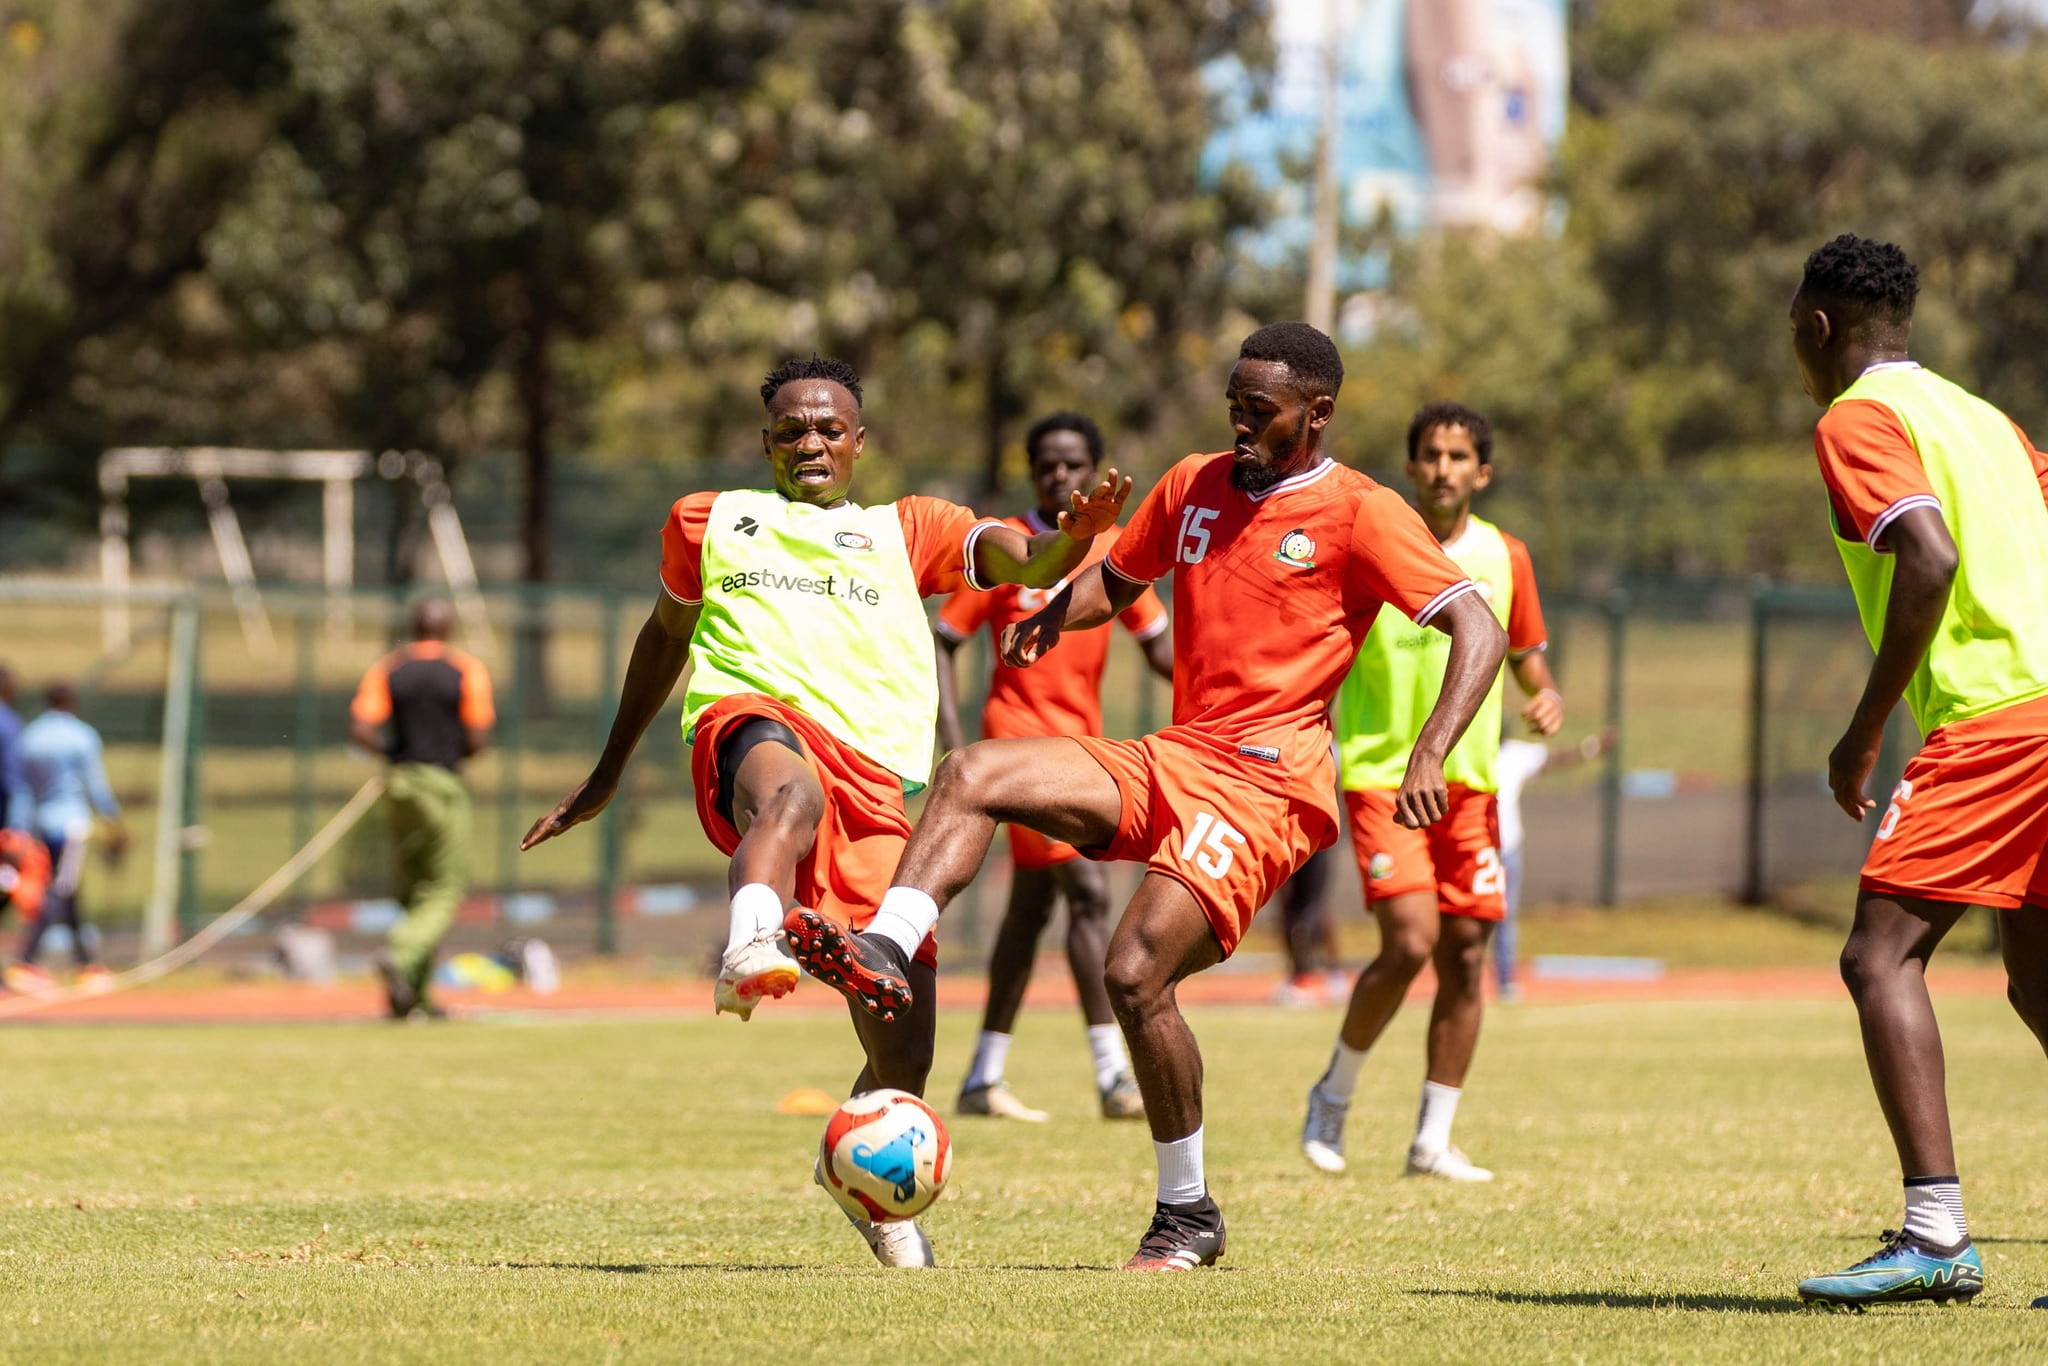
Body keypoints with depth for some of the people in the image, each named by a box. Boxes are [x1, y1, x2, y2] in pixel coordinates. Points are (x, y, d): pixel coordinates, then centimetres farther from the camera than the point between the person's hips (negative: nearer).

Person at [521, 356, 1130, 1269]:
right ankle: (749, 952, -72)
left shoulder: (907, 531, 25)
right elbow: (666, 633, 43)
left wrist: (1072, 537, -15)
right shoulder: (709, 521, 29)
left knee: (902, 1053, -4)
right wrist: (607, 774, 46)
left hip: (875, 775, 1)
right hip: (752, 719, -1)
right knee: (791, 794, -44)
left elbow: (1028, 563, 9)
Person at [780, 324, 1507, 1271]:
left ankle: (1189, 1216, -6)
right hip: (1171, 761, 7)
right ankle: (883, 953, -28)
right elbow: (1118, 579, 30)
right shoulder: (1194, 485, 14)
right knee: (971, 774, -12)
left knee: (1135, 973, -20)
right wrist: (1054, 617, 6)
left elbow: (1478, 630, -10)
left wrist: (1430, 758, -24)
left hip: (1268, 784, -7)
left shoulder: (1360, 514, -5)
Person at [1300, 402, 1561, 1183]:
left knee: (1467, 956, 1)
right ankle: (1335, 1091, 6)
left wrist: (1547, 697, -4)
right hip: (1382, 774, -4)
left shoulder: (1503, 556, 6)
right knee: (1410, 942, -17)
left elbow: (1526, 655, 17)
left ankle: (1433, 1140, 11)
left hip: (1470, 779, 4)